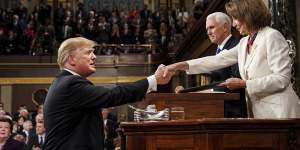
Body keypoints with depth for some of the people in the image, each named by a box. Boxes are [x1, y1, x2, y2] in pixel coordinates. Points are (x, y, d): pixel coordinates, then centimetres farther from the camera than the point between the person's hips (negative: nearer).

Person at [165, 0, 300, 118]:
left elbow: (282, 78, -14)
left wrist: (243, 83, -14)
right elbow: (218, 60, 15)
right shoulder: (244, 43, 15)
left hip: (277, 111, -7)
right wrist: (181, 65, 8)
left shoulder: (272, 37, -8)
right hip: (257, 111, 7)